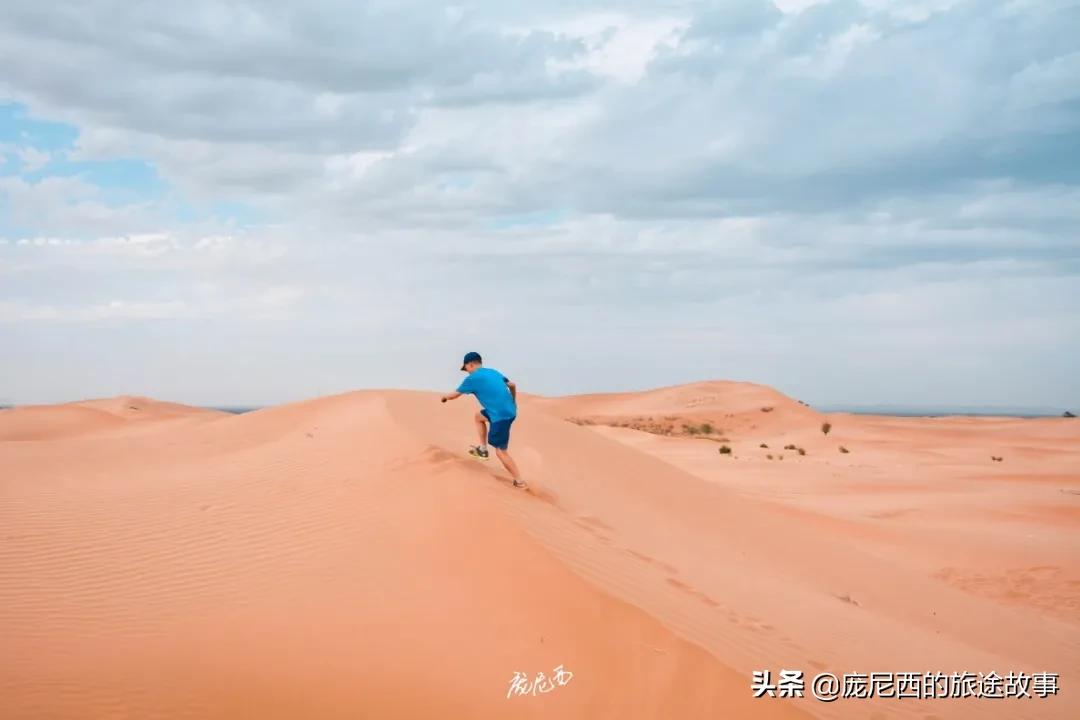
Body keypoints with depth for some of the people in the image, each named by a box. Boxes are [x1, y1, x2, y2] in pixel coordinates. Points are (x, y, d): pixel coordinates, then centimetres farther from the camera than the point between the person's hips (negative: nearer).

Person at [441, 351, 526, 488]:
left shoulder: (472, 378, -5)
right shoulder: (494, 372, 15)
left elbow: (455, 395, 7)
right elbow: (512, 385, 23)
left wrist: (445, 397, 29)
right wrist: (513, 403, 36)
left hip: (501, 416, -8)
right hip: (509, 410, 8)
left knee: (500, 452, 3)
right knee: (479, 416, 30)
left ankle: (519, 481, 6)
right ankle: (483, 448, 32)